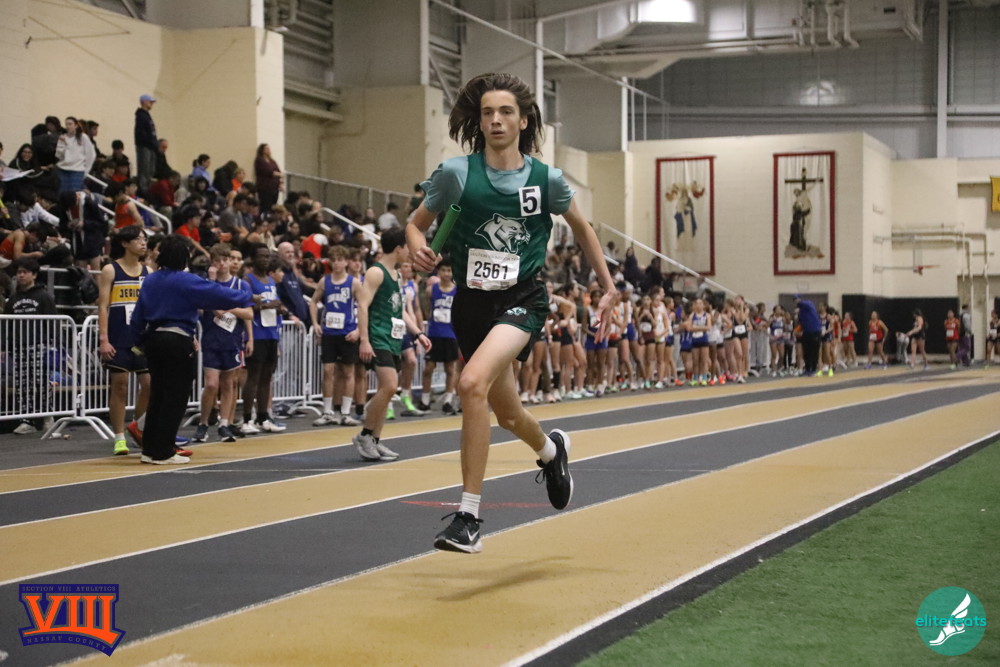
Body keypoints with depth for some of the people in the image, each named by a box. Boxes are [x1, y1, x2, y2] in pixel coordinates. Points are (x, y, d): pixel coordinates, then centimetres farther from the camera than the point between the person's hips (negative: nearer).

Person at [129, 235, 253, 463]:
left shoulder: (150, 280, 8)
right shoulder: (186, 281, -12)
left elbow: (138, 315, 10)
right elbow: (219, 294, -10)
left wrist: (139, 340, 20)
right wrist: (247, 298, 3)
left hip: (153, 339, 7)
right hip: (178, 342, -7)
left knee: (158, 395, 15)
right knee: (175, 398, 1)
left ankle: (150, 449, 18)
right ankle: (163, 452, 2)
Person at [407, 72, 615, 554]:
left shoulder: (546, 179, -3)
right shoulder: (455, 173, -4)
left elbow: (581, 228, 15)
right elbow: (417, 223, 7)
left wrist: (608, 287, 14)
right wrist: (418, 249, -16)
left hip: (523, 300, -3)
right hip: (472, 302, 3)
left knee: (473, 383, -28)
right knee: (507, 414, 17)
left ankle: (469, 517, -22)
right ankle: (551, 450, 55)